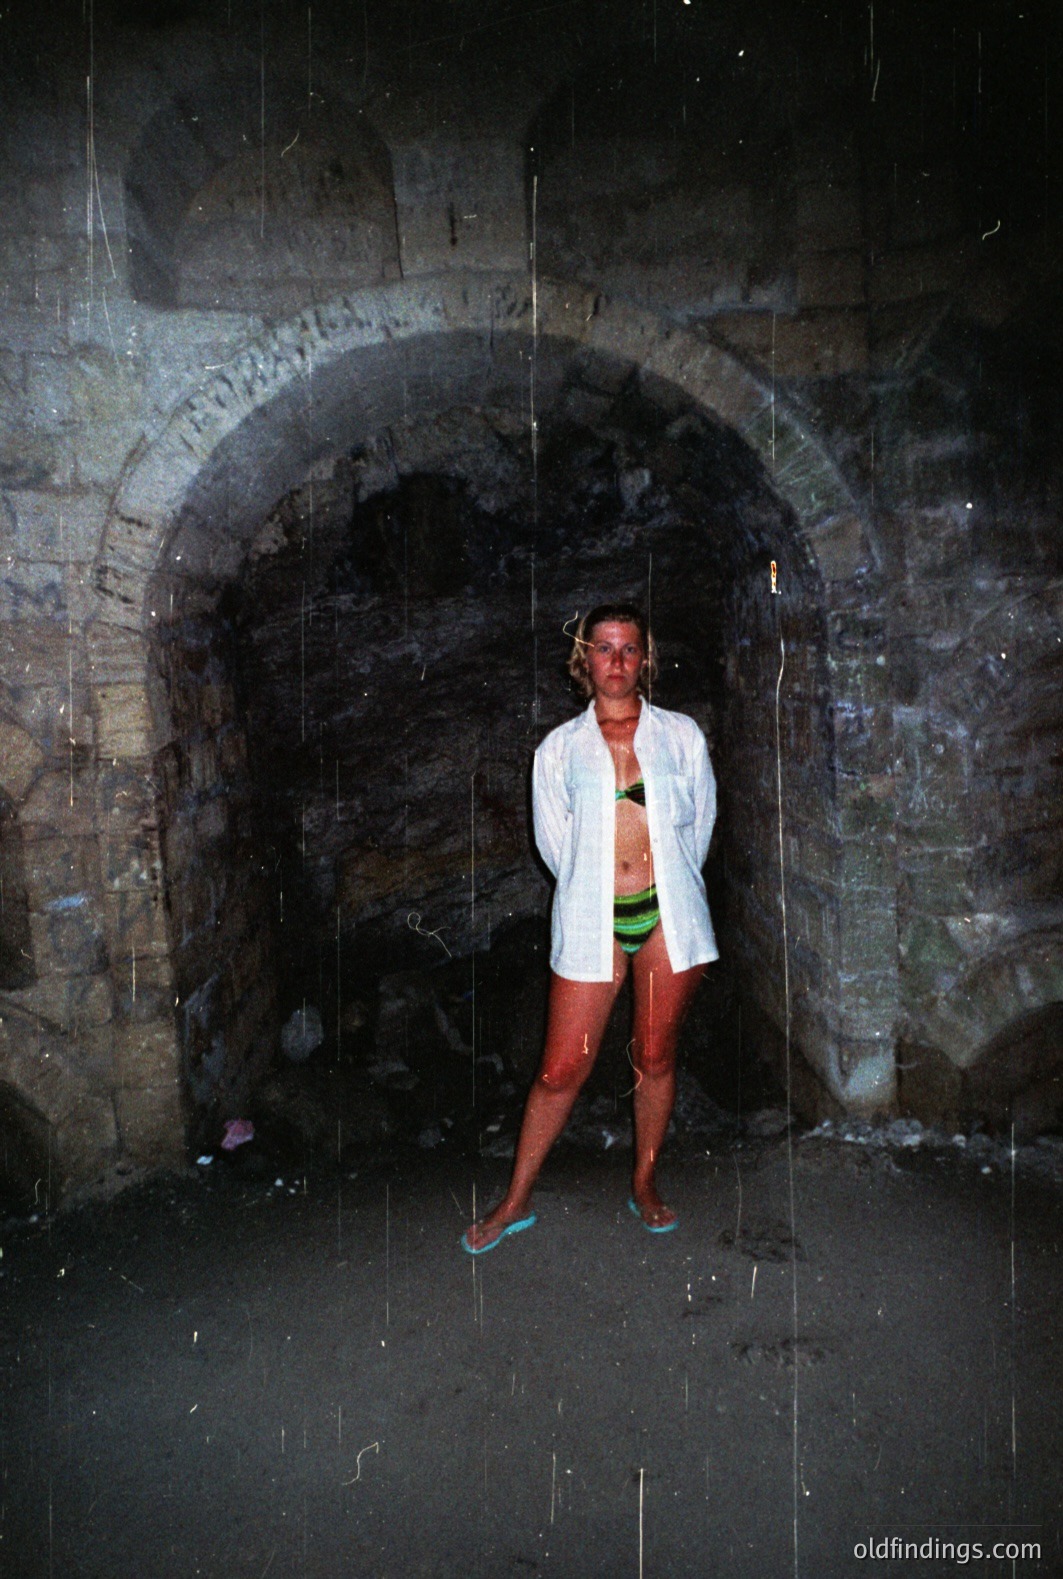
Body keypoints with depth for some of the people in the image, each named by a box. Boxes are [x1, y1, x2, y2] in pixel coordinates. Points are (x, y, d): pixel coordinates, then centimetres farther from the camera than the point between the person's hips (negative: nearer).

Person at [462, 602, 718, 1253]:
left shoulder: (681, 734, 7)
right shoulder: (559, 748, 6)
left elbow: (700, 822, 14)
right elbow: (554, 842, 9)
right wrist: (604, 887, 10)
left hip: (668, 914, 1)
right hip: (592, 920, -1)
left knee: (656, 1058, 11)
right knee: (562, 1070, 2)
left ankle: (645, 1185, 32)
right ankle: (517, 1202, 20)